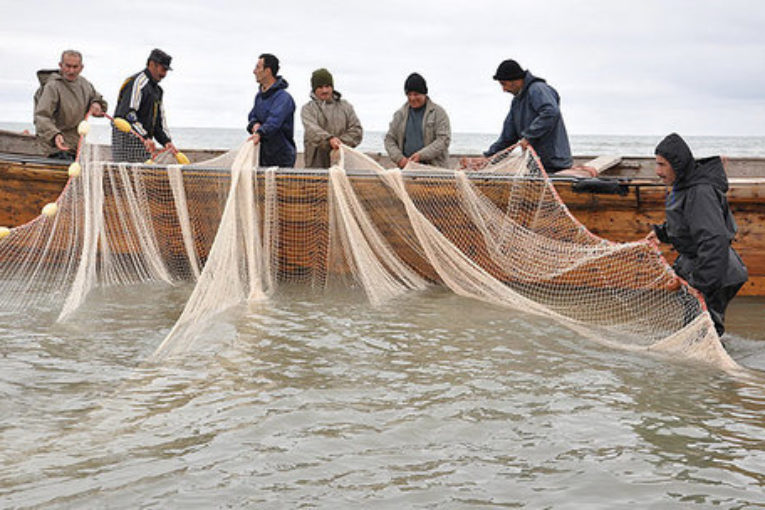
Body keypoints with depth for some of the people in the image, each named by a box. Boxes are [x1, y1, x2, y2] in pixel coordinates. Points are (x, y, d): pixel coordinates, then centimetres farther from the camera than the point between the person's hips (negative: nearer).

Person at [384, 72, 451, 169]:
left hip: (434, 167, -3)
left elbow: (444, 139, -5)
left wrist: (421, 155, -15)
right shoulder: (400, 114, 15)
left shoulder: (438, 112, 4)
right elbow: (389, 139, 14)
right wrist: (399, 157, -5)